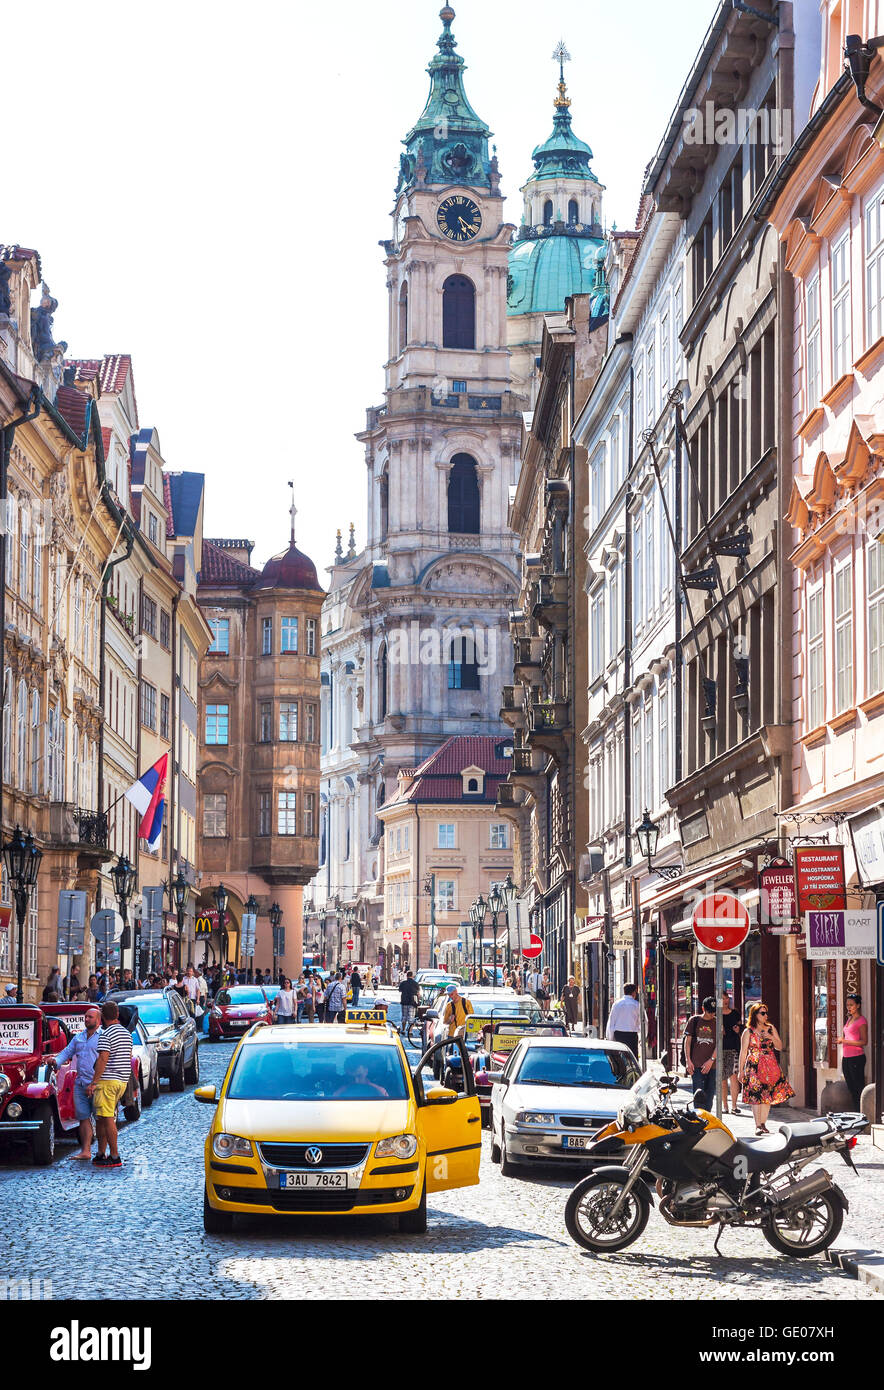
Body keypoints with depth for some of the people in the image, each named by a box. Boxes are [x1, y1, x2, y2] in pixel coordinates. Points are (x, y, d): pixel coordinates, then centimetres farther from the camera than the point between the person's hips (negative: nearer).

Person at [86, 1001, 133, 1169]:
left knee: (107, 1118, -6)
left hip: (107, 1080, -9)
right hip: (122, 1080, 9)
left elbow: (103, 1059, -19)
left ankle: (115, 1157, -8)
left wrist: (93, 1082, -18)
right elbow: (129, 1058, 21)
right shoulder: (126, 1033, 14)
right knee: (101, 1118, 14)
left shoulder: (106, 1035, -12)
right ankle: (101, 1154, 15)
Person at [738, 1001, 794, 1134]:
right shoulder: (748, 1031, 1)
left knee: (768, 1096, 2)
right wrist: (741, 1071, 0)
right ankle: (758, 1126, -7)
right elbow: (743, 1052, 3)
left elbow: (780, 1047, 12)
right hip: (754, 1067, -4)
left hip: (770, 1067, 4)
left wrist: (771, 1037, -6)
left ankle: (763, 1124, 10)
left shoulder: (771, 1028, 12)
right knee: (756, 1096, -9)